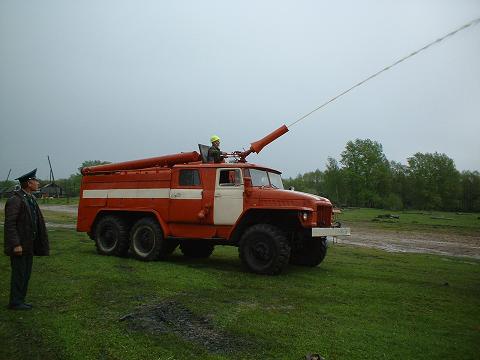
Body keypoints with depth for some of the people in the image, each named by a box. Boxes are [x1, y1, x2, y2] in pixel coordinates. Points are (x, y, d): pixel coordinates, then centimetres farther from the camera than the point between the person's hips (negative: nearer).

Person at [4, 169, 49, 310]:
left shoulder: (31, 199, 13)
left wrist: (41, 243, 13)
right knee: (19, 274, 1)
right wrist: (16, 245, -22)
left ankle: (20, 301, 25)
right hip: (19, 246, -9)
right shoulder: (15, 200, -15)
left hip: (28, 245, 9)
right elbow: (9, 224, -19)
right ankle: (15, 303, 13)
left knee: (26, 274, 15)